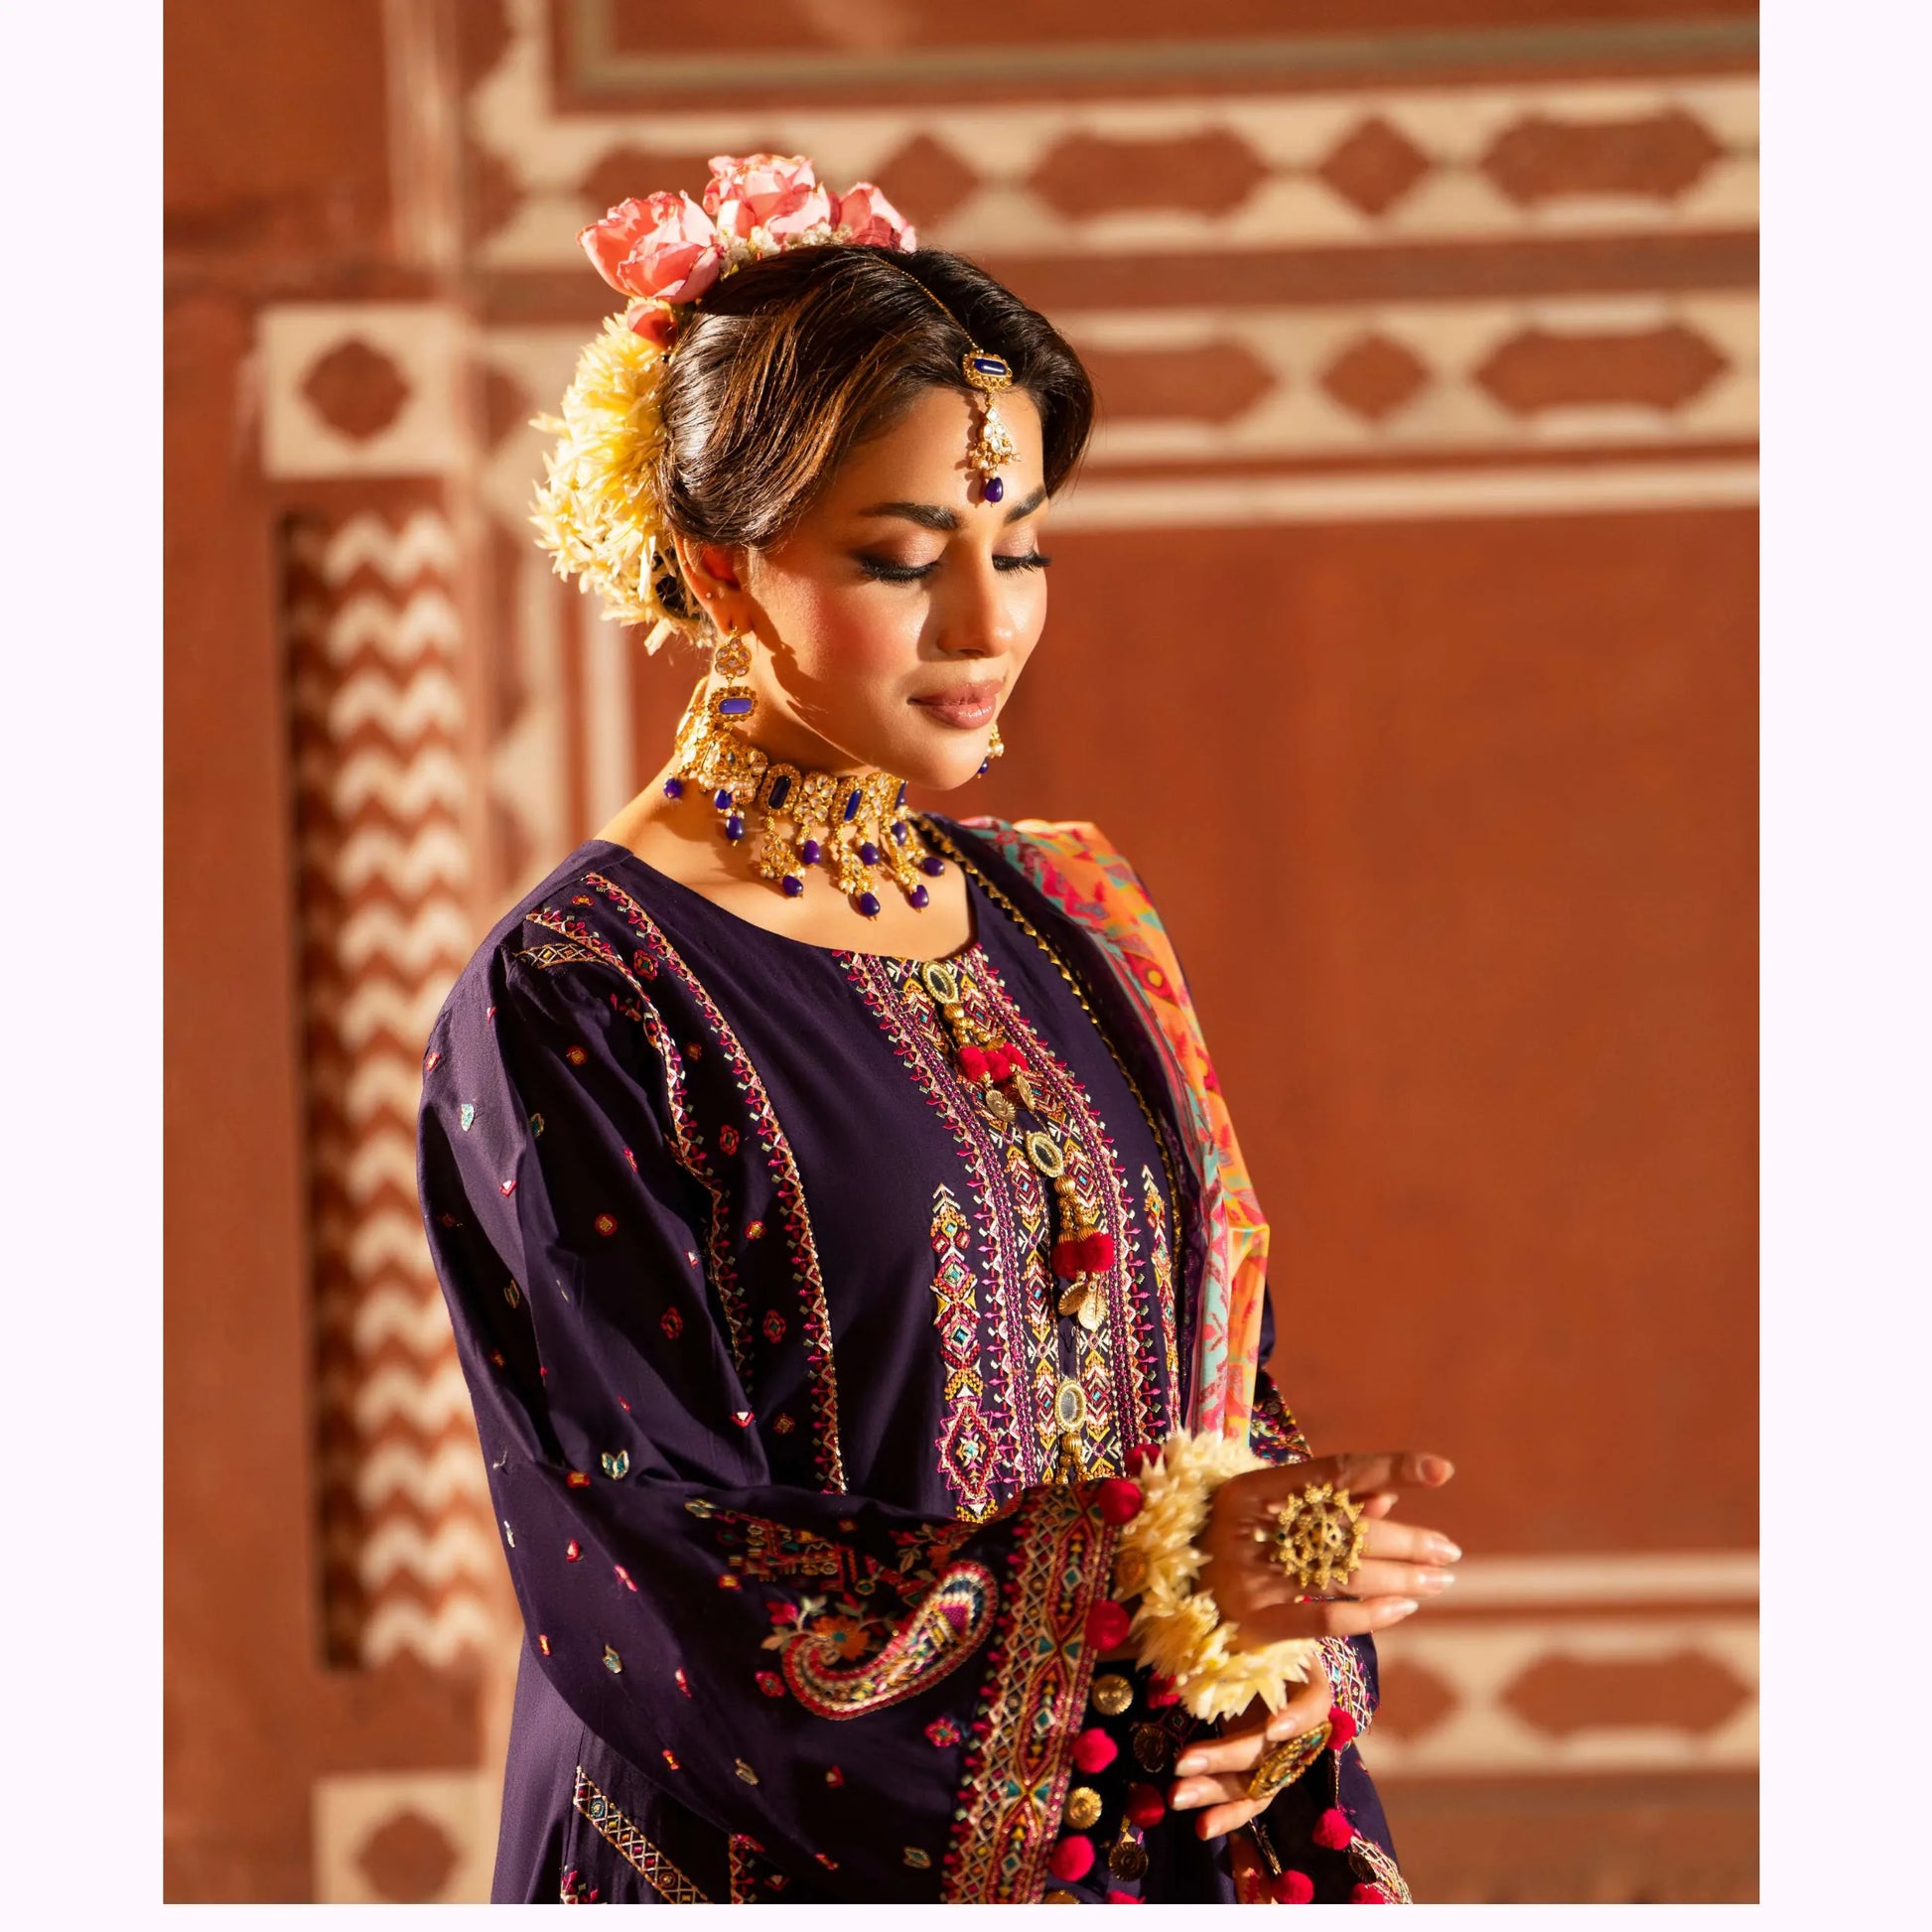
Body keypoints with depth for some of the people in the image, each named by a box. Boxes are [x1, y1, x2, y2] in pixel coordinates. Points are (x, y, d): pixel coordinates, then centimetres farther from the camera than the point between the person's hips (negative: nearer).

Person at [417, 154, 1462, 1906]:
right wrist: (1157, 1566, -22)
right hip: (793, 1854, -5)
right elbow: (642, 1573, -17)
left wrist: (1295, 1632, -9)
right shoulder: (572, 1010, -13)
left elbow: (1220, 1362, 11)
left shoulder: (1069, 921, 6)